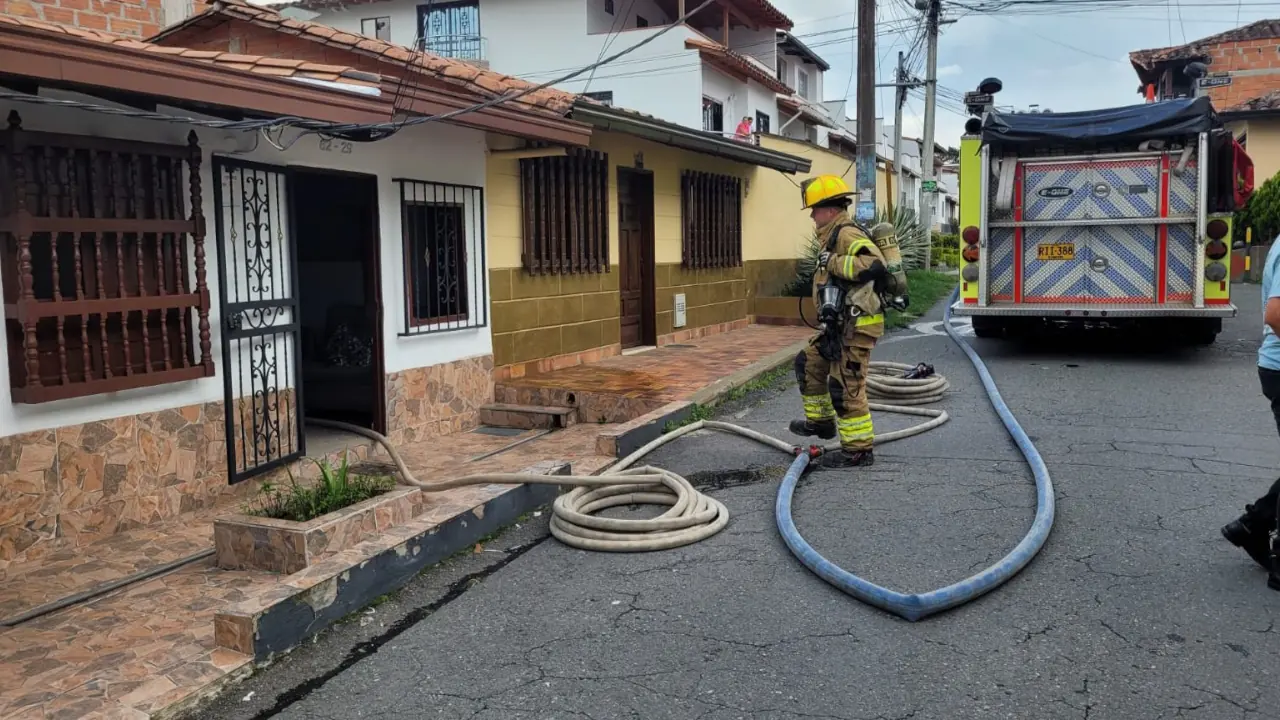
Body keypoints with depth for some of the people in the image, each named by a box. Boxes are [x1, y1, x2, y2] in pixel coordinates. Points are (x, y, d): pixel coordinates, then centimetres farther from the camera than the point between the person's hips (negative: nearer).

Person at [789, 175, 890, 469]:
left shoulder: (847, 234, -16)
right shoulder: (835, 237, 16)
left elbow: (873, 264, -32)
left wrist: (833, 262, -24)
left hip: (857, 326, -11)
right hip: (841, 324, 11)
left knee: (845, 387, -7)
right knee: (808, 363, 22)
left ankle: (859, 450, 1)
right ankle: (821, 421, 35)